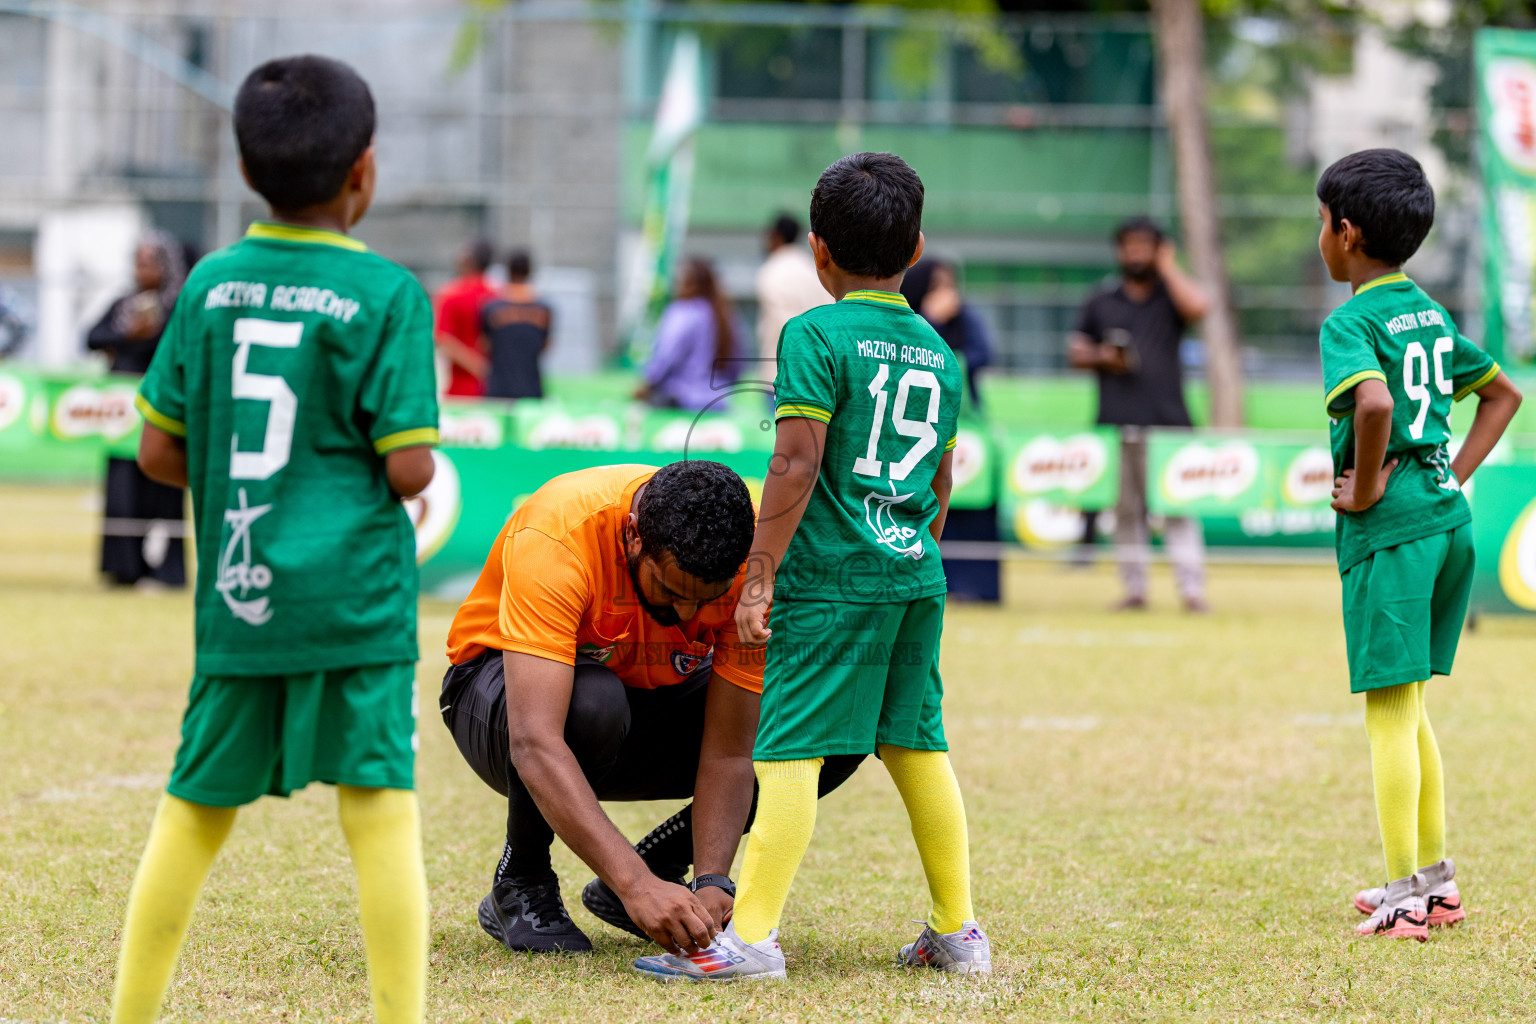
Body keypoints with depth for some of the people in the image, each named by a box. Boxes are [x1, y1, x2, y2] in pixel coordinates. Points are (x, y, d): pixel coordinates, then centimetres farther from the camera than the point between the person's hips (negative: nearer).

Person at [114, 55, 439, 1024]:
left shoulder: (210, 284, 5)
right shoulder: (388, 293, -7)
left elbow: (159, 451, 8)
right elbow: (409, 469, -11)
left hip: (235, 597, 4)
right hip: (353, 596, -4)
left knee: (195, 811, 13)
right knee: (382, 806, -3)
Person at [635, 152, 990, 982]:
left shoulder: (817, 336, -8)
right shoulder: (939, 352, 12)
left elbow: (797, 465, -15)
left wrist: (760, 576, -12)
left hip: (833, 578, -7)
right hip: (916, 578, 7)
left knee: (791, 749, -7)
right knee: (918, 744, 15)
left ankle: (751, 936, -10)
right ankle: (956, 933, 20)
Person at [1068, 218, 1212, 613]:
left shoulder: (1171, 295, 10)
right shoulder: (1101, 303, 16)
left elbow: (1197, 306, -12)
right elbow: (1076, 352, 17)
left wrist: (1167, 266, -1)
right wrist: (1100, 358, -4)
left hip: (1168, 417, -2)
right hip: (1117, 422, 3)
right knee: (1126, 508, 4)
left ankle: (1193, 590, -12)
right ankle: (1134, 588, 10)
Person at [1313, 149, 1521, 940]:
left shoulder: (1349, 323, -12)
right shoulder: (1432, 314, 14)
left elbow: (1375, 404, -31)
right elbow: (1503, 393, 24)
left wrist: (1367, 490, -17)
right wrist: (1455, 477, 16)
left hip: (1388, 525, -8)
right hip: (1447, 518, 8)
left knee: (1390, 711, -3)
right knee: (1412, 710, 17)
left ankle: (1404, 897, -2)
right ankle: (1436, 879, 21)